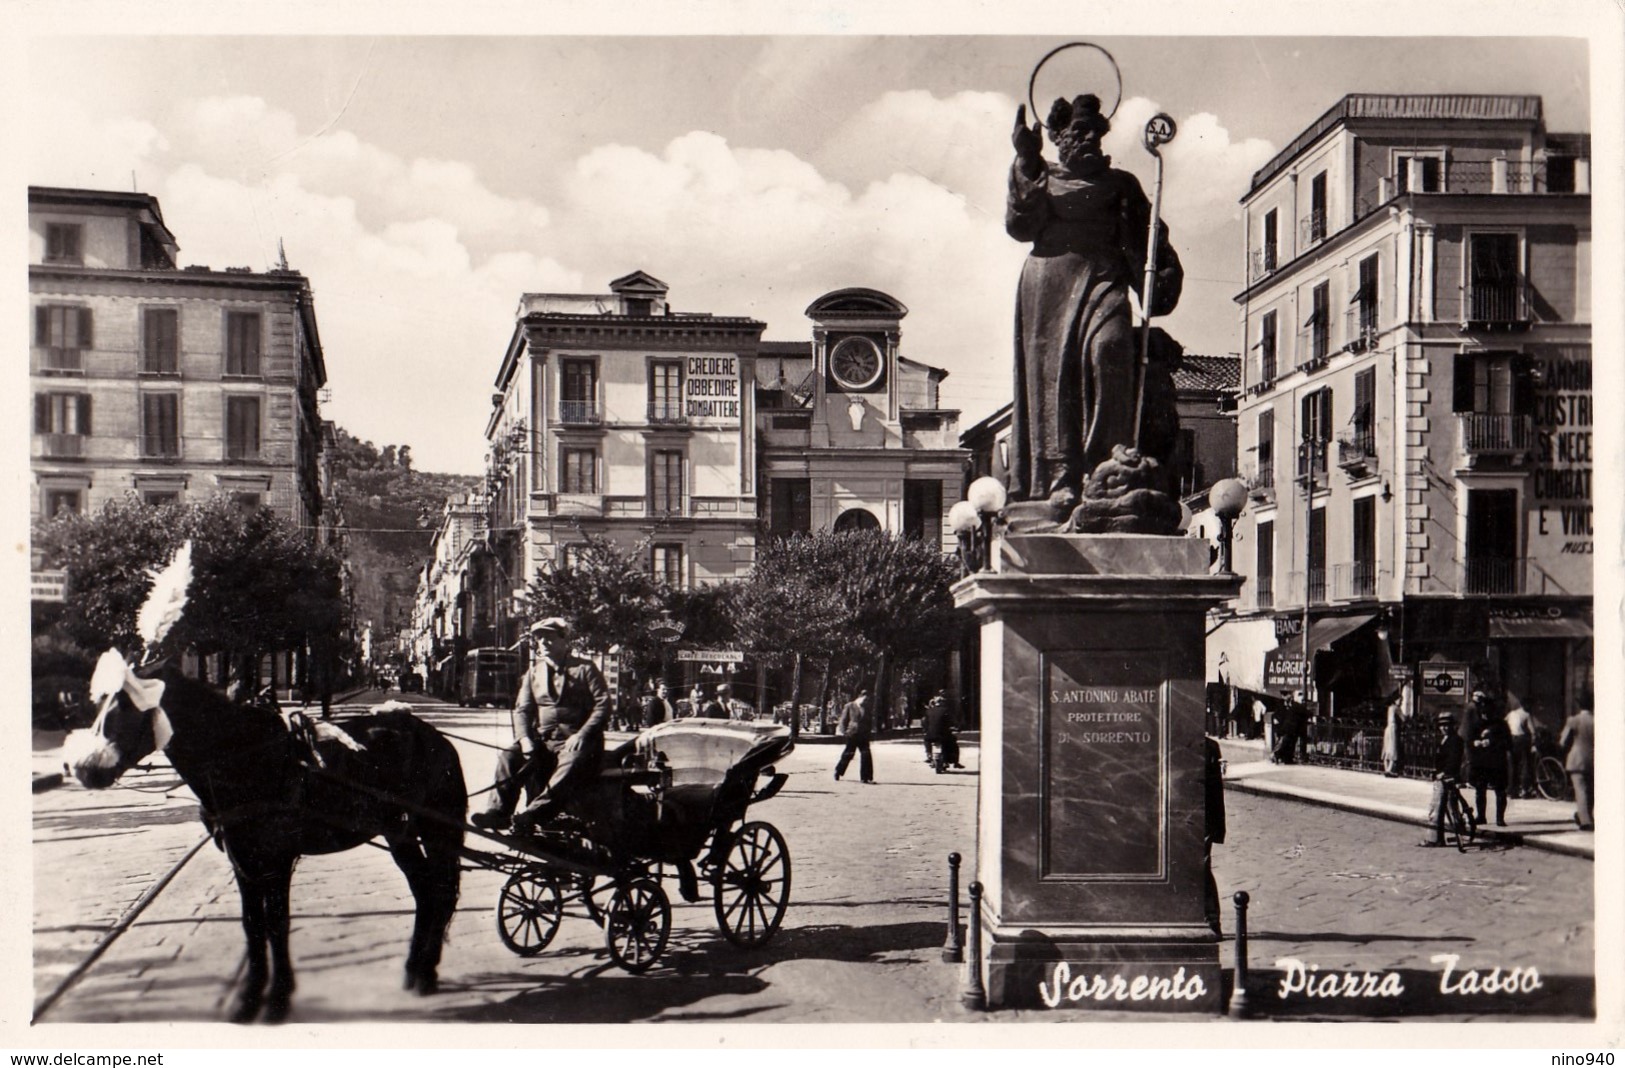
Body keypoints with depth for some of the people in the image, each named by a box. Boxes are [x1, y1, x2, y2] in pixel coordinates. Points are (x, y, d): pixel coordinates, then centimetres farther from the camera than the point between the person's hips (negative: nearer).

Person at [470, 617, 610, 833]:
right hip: (543, 740, 5)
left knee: (572, 764, -38)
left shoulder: (584, 669, 5)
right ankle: (498, 811, -30)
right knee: (509, 757, -22)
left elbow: (602, 705, -4)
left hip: (575, 741, -5)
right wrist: (524, 738, -9)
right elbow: (522, 709, 12)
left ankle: (534, 814, -52)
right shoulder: (534, 672, 19)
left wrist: (581, 736, -18)